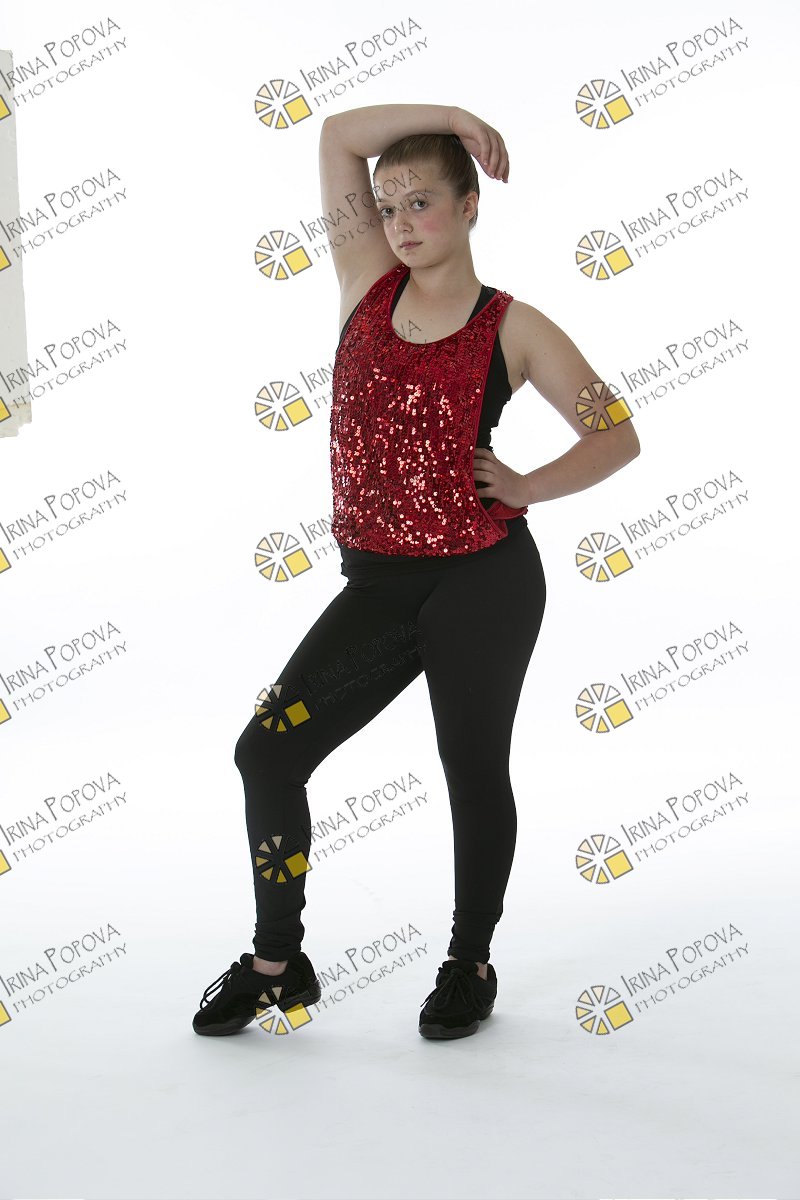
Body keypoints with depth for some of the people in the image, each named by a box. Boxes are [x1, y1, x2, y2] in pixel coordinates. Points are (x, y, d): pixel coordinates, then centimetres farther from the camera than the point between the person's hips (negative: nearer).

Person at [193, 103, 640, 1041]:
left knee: (474, 771, 9)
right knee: (266, 750, -3)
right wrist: (450, 116, 5)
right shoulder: (370, 283, 9)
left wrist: (527, 487, -9)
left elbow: (618, 436, 1)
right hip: (377, 585, 4)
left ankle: (471, 963, 31)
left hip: (482, 583, -3)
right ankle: (277, 961, 16)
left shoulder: (512, 328, -1)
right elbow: (338, 136, 6)